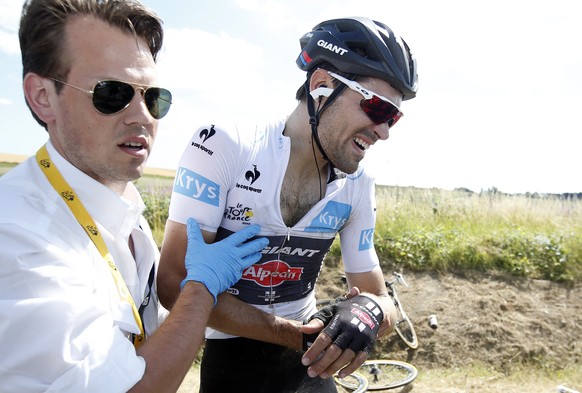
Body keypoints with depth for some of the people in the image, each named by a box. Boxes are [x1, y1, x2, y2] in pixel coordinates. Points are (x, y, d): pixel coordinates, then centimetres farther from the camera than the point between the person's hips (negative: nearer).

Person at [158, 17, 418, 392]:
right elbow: (175, 282, -21)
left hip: (310, 362, 4)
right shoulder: (223, 145, -20)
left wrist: (370, 311, -27)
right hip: (232, 362, -3)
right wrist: (296, 334, -26)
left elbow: (381, 300, -2)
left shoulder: (357, 185, -8)